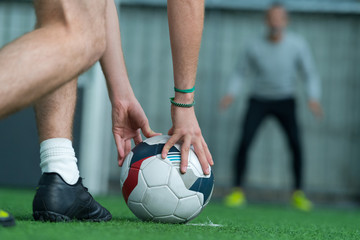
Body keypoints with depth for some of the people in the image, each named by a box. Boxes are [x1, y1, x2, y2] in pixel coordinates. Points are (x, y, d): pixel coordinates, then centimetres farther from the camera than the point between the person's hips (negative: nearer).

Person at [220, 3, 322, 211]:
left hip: (285, 101, 0)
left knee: (296, 144, -18)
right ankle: (238, 191, -7)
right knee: (245, 142, -18)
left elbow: (311, 75, -7)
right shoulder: (255, 47, -12)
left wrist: (314, 98, -24)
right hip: (259, 100, 0)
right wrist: (231, 93, -17)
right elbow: (240, 73, 1)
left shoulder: (298, 44, -12)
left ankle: (298, 194, -6)